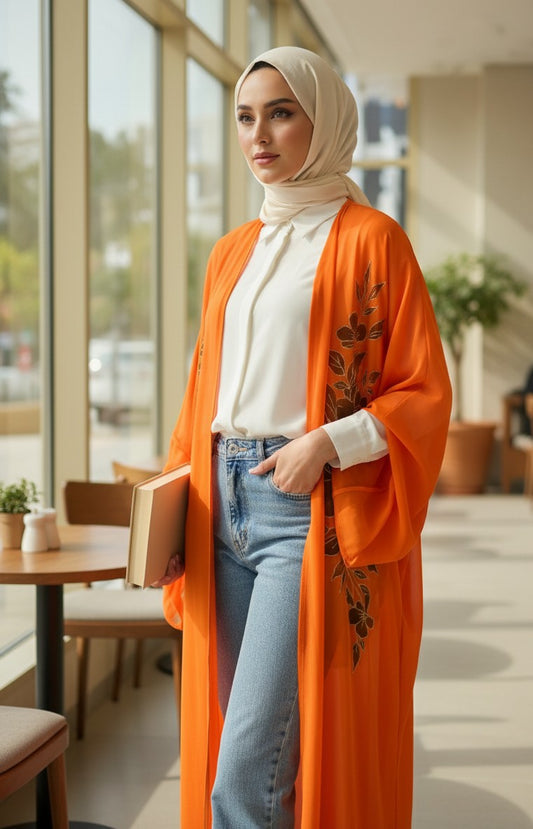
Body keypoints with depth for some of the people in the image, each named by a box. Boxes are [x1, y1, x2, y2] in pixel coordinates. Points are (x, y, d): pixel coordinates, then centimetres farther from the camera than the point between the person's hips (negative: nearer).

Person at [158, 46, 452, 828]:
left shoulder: (370, 239, -2)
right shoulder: (233, 251, 17)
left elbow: (424, 394, -5)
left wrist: (327, 444, -19)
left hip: (314, 515, -6)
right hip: (225, 508, 7)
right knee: (239, 739, 10)